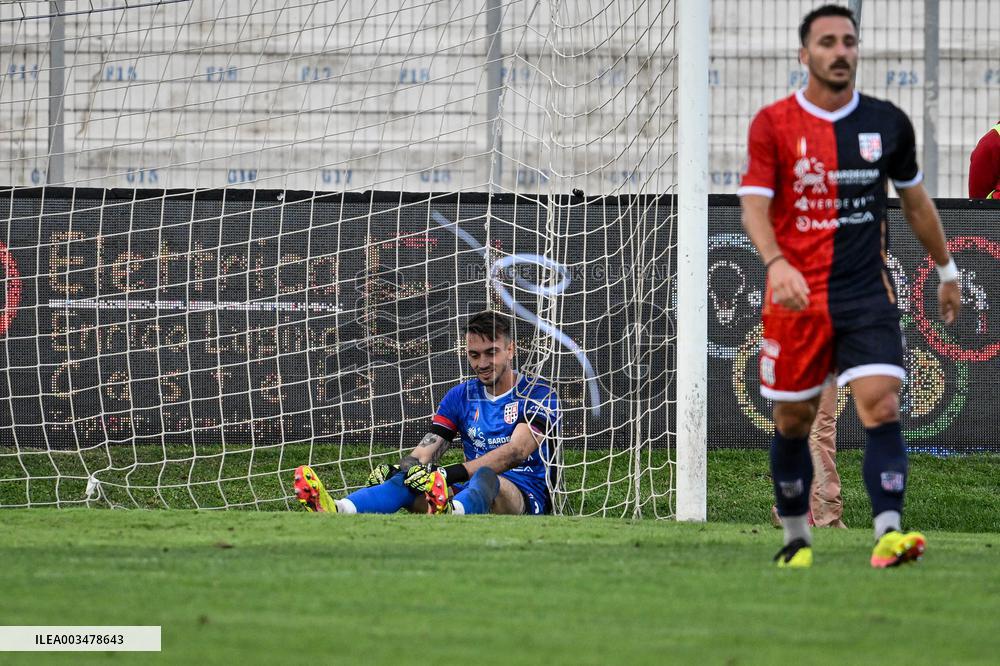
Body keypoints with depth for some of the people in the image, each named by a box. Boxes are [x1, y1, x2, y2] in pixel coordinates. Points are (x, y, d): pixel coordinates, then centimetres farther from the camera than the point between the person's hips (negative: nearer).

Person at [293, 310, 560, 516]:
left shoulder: (537, 394, -2)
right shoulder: (461, 396, 17)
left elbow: (516, 451, -19)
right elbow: (427, 450, 6)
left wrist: (453, 473, -32)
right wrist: (399, 469, -20)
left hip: (525, 497, -5)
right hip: (472, 495, 5)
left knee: (487, 477, -40)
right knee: (408, 480, -24)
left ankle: (449, 513, -76)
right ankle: (336, 511, -53)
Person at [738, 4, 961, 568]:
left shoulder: (888, 123, 5)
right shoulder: (773, 124, -3)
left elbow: (915, 199, 19)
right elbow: (754, 203, -11)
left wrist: (946, 270, 24)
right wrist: (777, 263, -29)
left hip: (868, 293, 1)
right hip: (796, 296, -1)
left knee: (882, 406, -17)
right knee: (793, 421, 7)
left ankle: (889, 534, -25)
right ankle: (797, 539, 24)